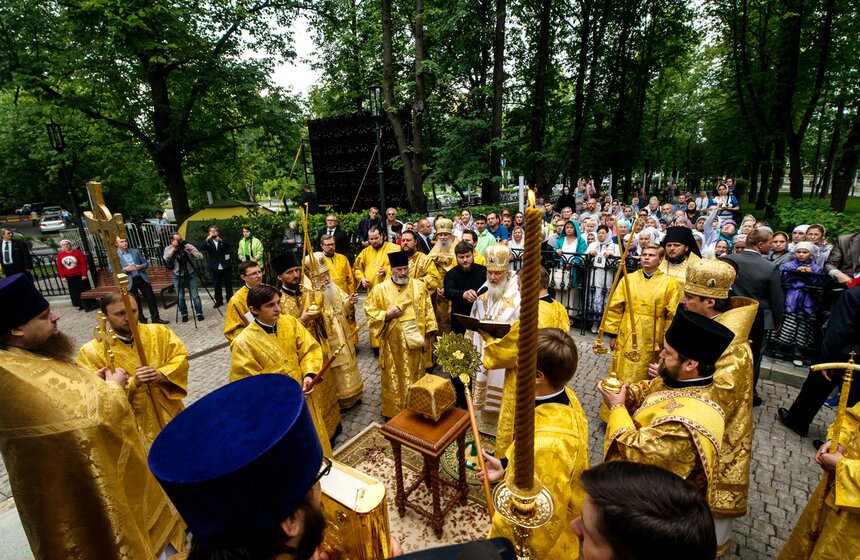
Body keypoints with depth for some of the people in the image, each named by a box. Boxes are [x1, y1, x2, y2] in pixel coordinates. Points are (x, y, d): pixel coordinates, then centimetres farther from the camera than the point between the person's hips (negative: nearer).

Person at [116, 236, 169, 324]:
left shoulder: (135, 251, 10)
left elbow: (146, 263, 13)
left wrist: (141, 266, -9)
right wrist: (125, 269, -19)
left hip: (142, 278, 3)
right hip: (130, 281, -3)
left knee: (151, 298, 3)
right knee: (136, 302, 5)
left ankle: (155, 318, 12)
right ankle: (142, 320, 17)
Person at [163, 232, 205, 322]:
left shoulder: (188, 246, -5)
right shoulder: (168, 248, -3)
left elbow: (200, 256, -12)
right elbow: (166, 258, -25)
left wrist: (190, 251, -25)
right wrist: (173, 247, -23)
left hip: (190, 275, -1)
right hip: (177, 276, 1)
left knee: (195, 296, -2)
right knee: (180, 297, 5)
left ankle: (199, 313, 6)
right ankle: (184, 314, 18)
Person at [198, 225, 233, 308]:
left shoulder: (223, 240, 7)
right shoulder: (208, 242, 5)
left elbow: (228, 245, -12)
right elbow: (201, 248, -11)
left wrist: (220, 240, -28)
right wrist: (207, 239, -24)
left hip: (225, 266, 0)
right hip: (214, 267, 0)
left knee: (228, 284, 7)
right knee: (217, 285, 4)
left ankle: (230, 299, 18)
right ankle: (219, 301, 13)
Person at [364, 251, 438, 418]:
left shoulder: (419, 286, 1)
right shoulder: (380, 289, -4)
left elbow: (428, 312, 3)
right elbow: (370, 312, -3)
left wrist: (428, 336, -1)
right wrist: (387, 315, -20)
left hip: (414, 341, 2)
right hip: (392, 344, -2)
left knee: (415, 378, 15)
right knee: (394, 380, 10)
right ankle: (393, 412, 27)